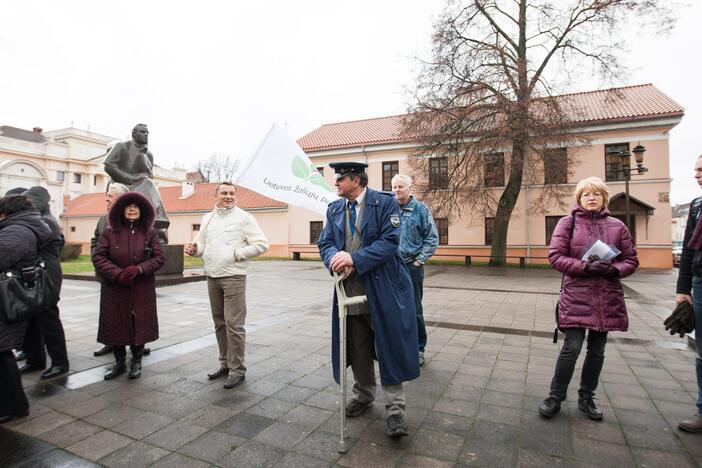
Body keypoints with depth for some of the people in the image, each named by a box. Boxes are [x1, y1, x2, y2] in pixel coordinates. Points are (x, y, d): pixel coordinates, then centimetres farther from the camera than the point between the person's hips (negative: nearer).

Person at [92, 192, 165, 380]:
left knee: (139, 325, 5)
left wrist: (139, 269, -18)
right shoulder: (110, 232, 1)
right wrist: (116, 274, -16)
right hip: (114, 288, 1)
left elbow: (159, 257, -2)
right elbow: (98, 256, -3)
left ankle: (136, 362, 23)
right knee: (115, 325, 7)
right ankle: (119, 362, 25)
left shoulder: (150, 233, 1)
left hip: (142, 289, 0)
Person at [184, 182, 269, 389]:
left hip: (233, 277, -6)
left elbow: (261, 244, -7)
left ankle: (237, 369, 6)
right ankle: (225, 363, 28)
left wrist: (237, 254, -12)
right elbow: (201, 243, 21)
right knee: (219, 323, 14)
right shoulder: (207, 218, 16)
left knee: (234, 324, -6)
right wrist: (194, 249, -1)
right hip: (212, 277, 6)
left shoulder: (243, 217, -2)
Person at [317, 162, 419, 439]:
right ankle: (363, 395, 38)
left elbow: (389, 242, -15)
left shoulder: (385, 202, -6)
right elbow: (325, 242, 6)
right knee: (357, 350, 17)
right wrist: (334, 257, -17)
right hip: (350, 290, 5)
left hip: (383, 290, -5)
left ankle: (395, 409, 16)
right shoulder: (334, 209, 11)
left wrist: (354, 259, -24)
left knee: (389, 349, 2)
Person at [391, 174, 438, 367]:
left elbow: (432, 238, -2)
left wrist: (420, 260, -9)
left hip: (412, 266, -3)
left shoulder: (420, 209, -1)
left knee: (414, 309, 3)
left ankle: (418, 349, 18)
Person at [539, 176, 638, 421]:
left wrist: (614, 269, -12)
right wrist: (586, 266, -18)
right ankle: (555, 397, 12)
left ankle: (586, 398, 30)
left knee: (597, 351, 12)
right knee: (572, 348, -7)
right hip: (576, 297, -3)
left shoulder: (617, 226, 8)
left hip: (608, 298, 4)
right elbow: (555, 256, -6)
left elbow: (631, 260, 9)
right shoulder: (567, 223, 0)